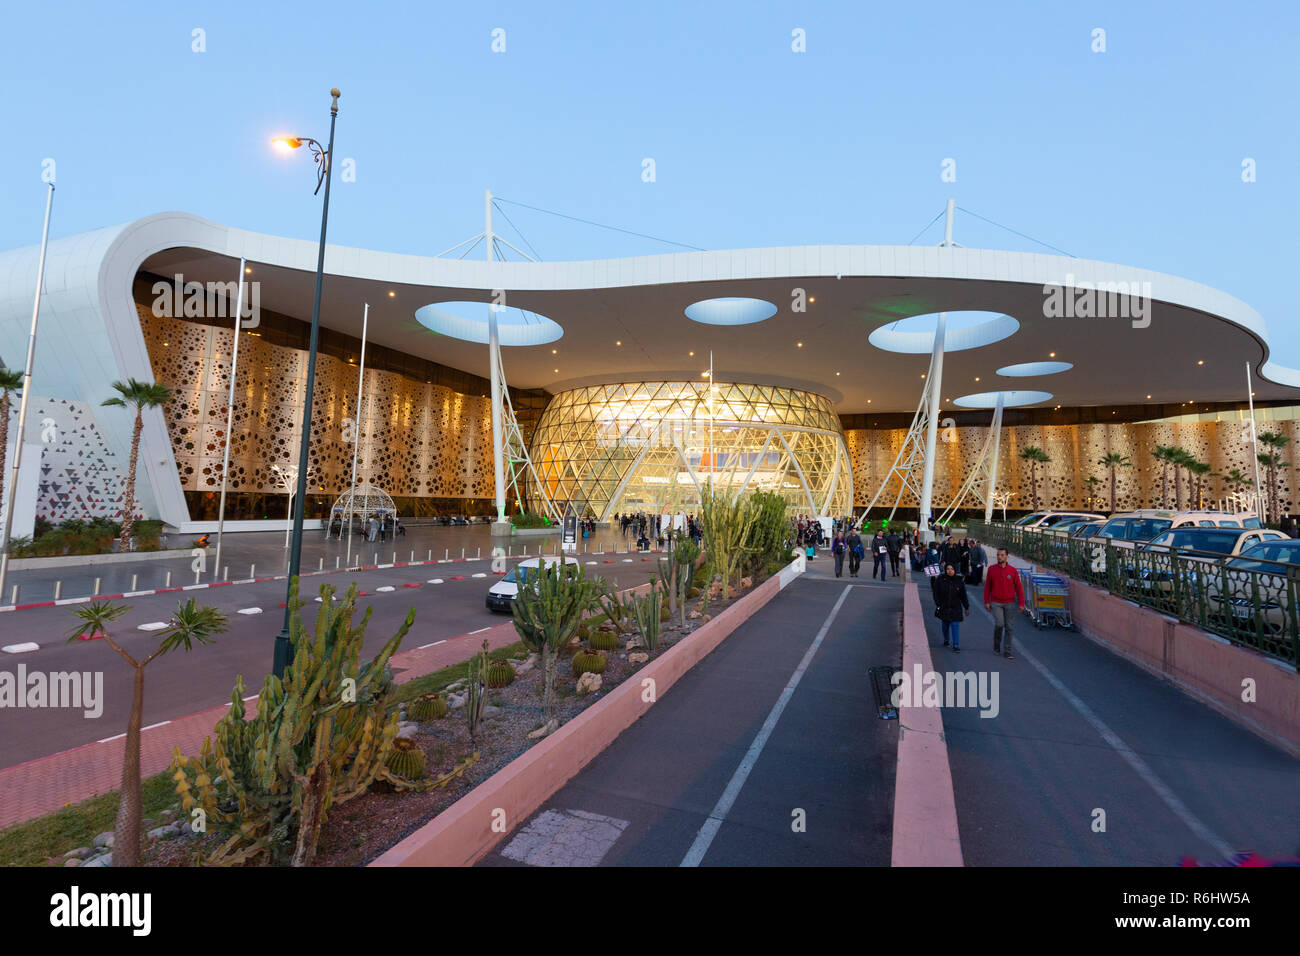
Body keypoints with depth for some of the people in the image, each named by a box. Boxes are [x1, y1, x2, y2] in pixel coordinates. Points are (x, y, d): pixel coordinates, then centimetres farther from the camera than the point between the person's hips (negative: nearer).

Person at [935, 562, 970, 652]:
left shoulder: (959, 581, -2)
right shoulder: (940, 580, -6)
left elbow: (963, 596, 6)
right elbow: (936, 594, -2)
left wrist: (966, 608, 9)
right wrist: (938, 605, -7)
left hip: (955, 608, 0)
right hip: (944, 608, 1)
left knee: (955, 625, -8)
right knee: (945, 625, 13)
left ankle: (956, 646, -6)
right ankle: (946, 640, 37)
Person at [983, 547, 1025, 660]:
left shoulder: (1013, 571, -2)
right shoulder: (991, 569, -1)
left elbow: (1019, 588, 0)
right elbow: (987, 586, 4)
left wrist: (1021, 603, -7)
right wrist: (986, 602, 1)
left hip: (1010, 603, 1)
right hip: (996, 603, -1)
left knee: (1009, 627, 2)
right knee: (999, 623, -15)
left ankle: (1007, 651, 11)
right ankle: (996, 645, 11)